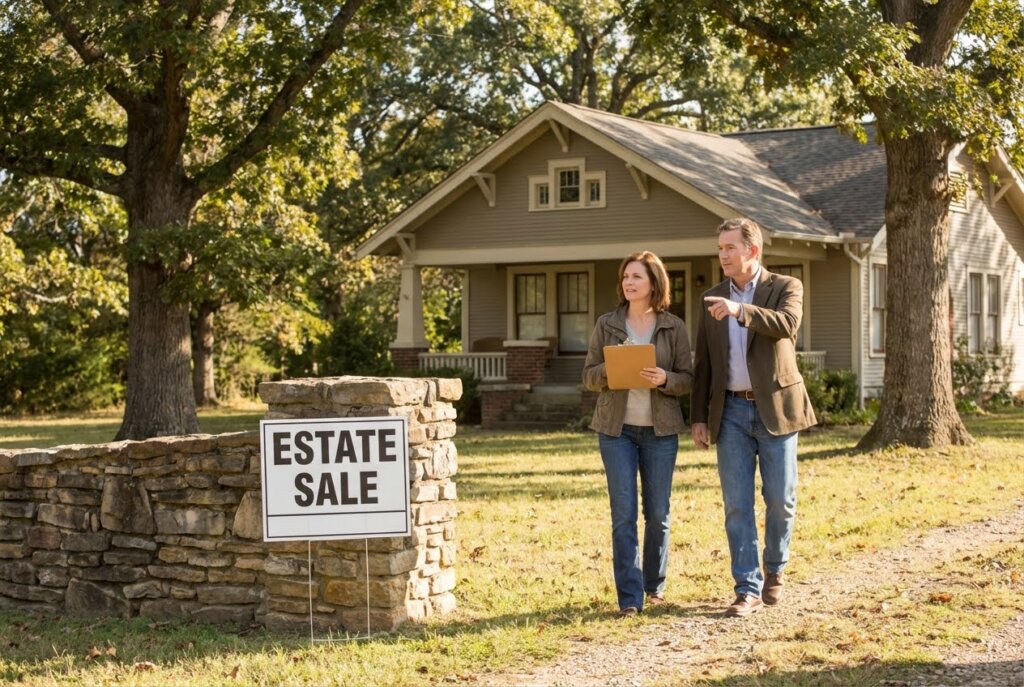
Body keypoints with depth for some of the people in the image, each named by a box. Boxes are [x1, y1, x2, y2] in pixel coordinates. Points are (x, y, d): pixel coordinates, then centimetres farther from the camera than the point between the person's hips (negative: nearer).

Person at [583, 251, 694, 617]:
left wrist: (664, 379, -19)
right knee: (623, 513, -5)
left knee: (657, 512, 8)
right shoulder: (607, 324, 4)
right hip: (616, 428, 0)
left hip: (661, 429, 0)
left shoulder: (674, 327, 2)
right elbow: (589, 374, 6)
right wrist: (609, 372, -15)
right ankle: (629, 597, -3)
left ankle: (654, 585, 27)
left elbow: (688, 378, 2)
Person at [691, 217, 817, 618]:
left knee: (780, 500, 3)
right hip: (731, 411, 3)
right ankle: (748, 589, 4)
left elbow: (787, 324, -23)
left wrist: (740, 310, -36)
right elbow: (703, 363, 12)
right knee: (737, 505, 0)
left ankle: (773, 572, 25)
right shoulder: (712, 300, 10)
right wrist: (698, 417, 7)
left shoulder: (785, 288, 0)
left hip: (775, 407, -3)